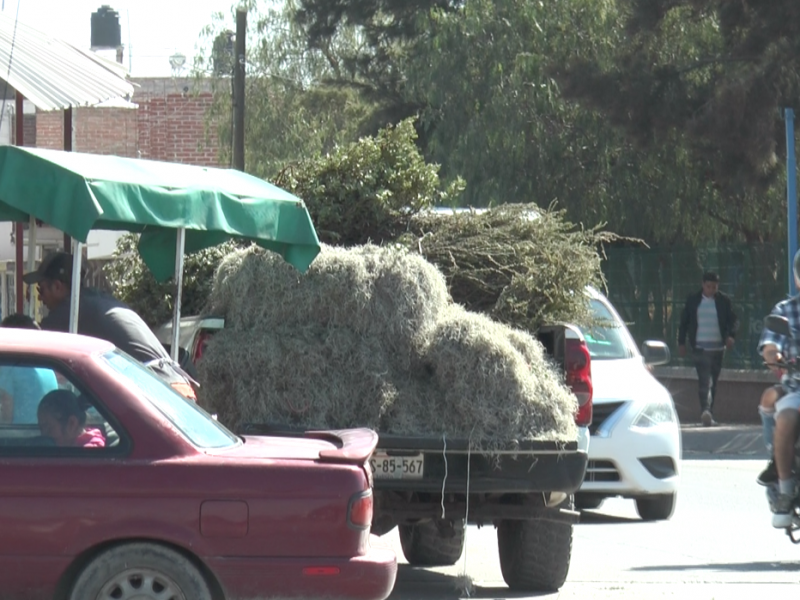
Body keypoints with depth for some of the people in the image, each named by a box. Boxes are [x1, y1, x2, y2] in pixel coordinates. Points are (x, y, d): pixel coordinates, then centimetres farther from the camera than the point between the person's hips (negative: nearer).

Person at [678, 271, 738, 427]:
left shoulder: (724, 300, 5)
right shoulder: (693, 300, 5)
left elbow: (734, 320, 5)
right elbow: (684, 322, 11)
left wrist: (731, 335, -14)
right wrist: (681, 342, 7)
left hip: (718, 348, 2)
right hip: (700, 348, -2)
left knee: (713, 382, 8)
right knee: (704, 380, -17)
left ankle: (708, 414, 17)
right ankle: (705, 411, -30)